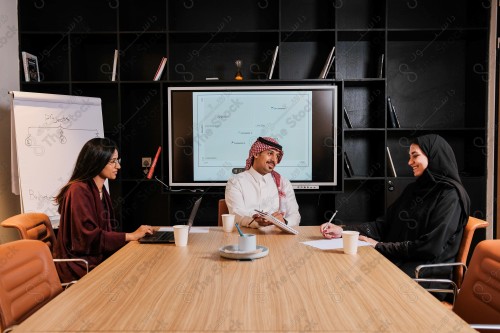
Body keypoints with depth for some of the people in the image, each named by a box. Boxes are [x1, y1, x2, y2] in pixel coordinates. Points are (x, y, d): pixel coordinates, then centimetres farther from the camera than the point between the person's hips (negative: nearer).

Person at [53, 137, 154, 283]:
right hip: (80, 264, -8)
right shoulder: (79, 191, -16)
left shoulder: (101, 191, 12)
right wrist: (131, 235, -17)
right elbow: (90, 237, -21)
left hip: (99, 257, 8)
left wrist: (137, 234, -6)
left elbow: (105, 231, 9)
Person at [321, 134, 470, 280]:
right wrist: (344, 230, -1)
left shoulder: (450, 195, -9)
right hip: (399, 260, 6)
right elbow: (386, 224, 11)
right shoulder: (413, 189, 15)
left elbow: (430, 247, -16)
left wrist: (380, 246, -12)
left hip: (428, 273, -6)